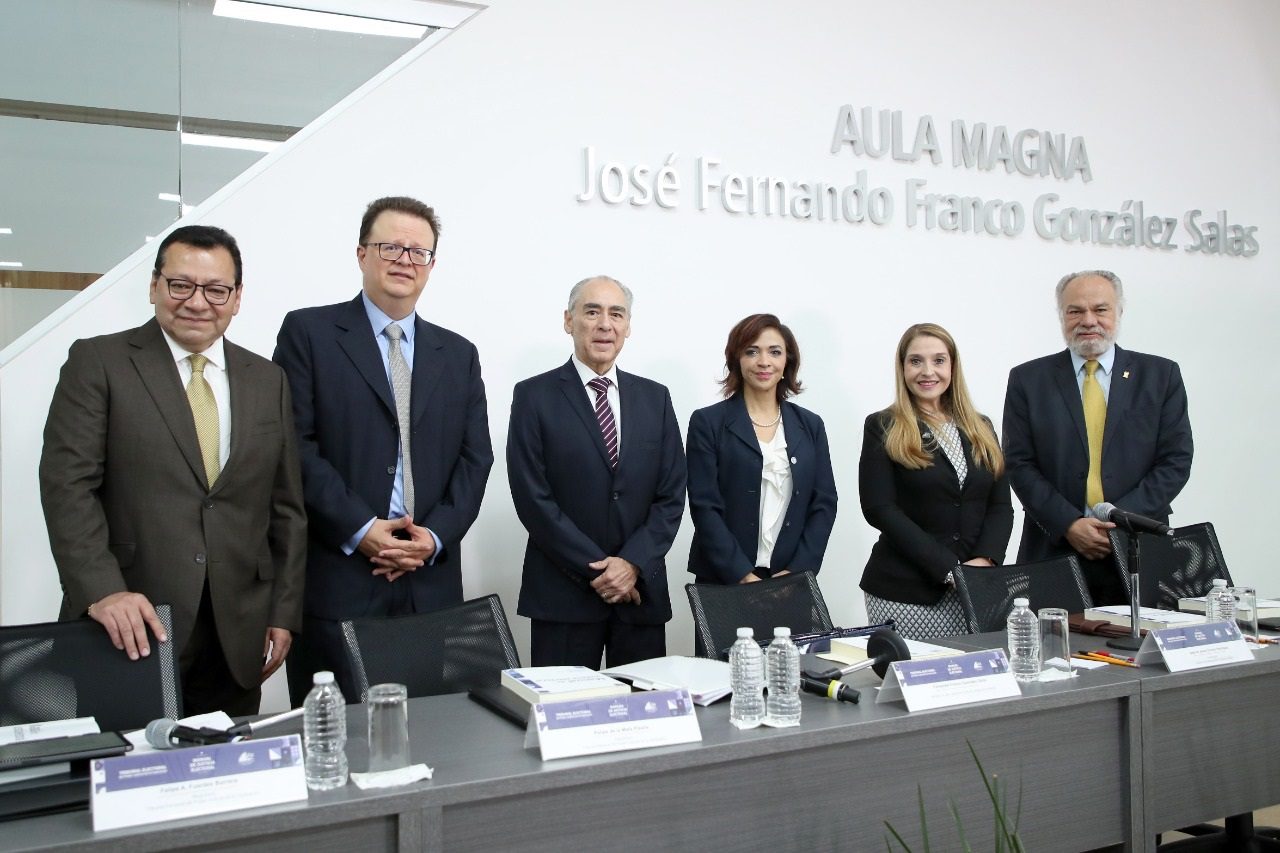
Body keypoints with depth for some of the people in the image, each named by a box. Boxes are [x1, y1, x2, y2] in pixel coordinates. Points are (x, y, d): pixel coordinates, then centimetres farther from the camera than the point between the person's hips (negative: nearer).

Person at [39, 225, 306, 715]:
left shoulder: (268, 381, 11)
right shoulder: (97, 363, 1)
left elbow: (286, 509, 11)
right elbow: (68, 485, -7)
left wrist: (284, 614, 5)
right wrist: (102, 591, -19)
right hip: (127, 635, -3)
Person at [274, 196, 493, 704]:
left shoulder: (459, 355, 15)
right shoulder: (308, 332, 3)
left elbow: (475, 458, 10)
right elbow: (295, 445, -5)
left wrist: (436, 536, -5)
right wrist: (359, 529, -12)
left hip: (431, 584, 4)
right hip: (335, 579, -3)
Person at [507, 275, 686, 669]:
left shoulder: (655, 398, 9)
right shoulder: (534, 396, -1)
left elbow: (671, 494, 5)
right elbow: (533, 498, -8)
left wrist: (633, 562, -9)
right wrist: (596, 569, -11)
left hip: (642, 590, 3)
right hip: (564, 594, -3)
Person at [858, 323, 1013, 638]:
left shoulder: (981, 429, 13)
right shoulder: (883, 429, -1)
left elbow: (1001, 506, 9)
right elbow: (879, 509, -9)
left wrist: (984, 560, -10)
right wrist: (949, 569, -14)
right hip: (904, 591, -4)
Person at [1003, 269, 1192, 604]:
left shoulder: (1161, 375, 6)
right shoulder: (1028, 380, 5)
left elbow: (1176, 460, 1)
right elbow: (1020, 464, -1)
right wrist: (1068, 524, -12)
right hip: (1053, 553, 0)